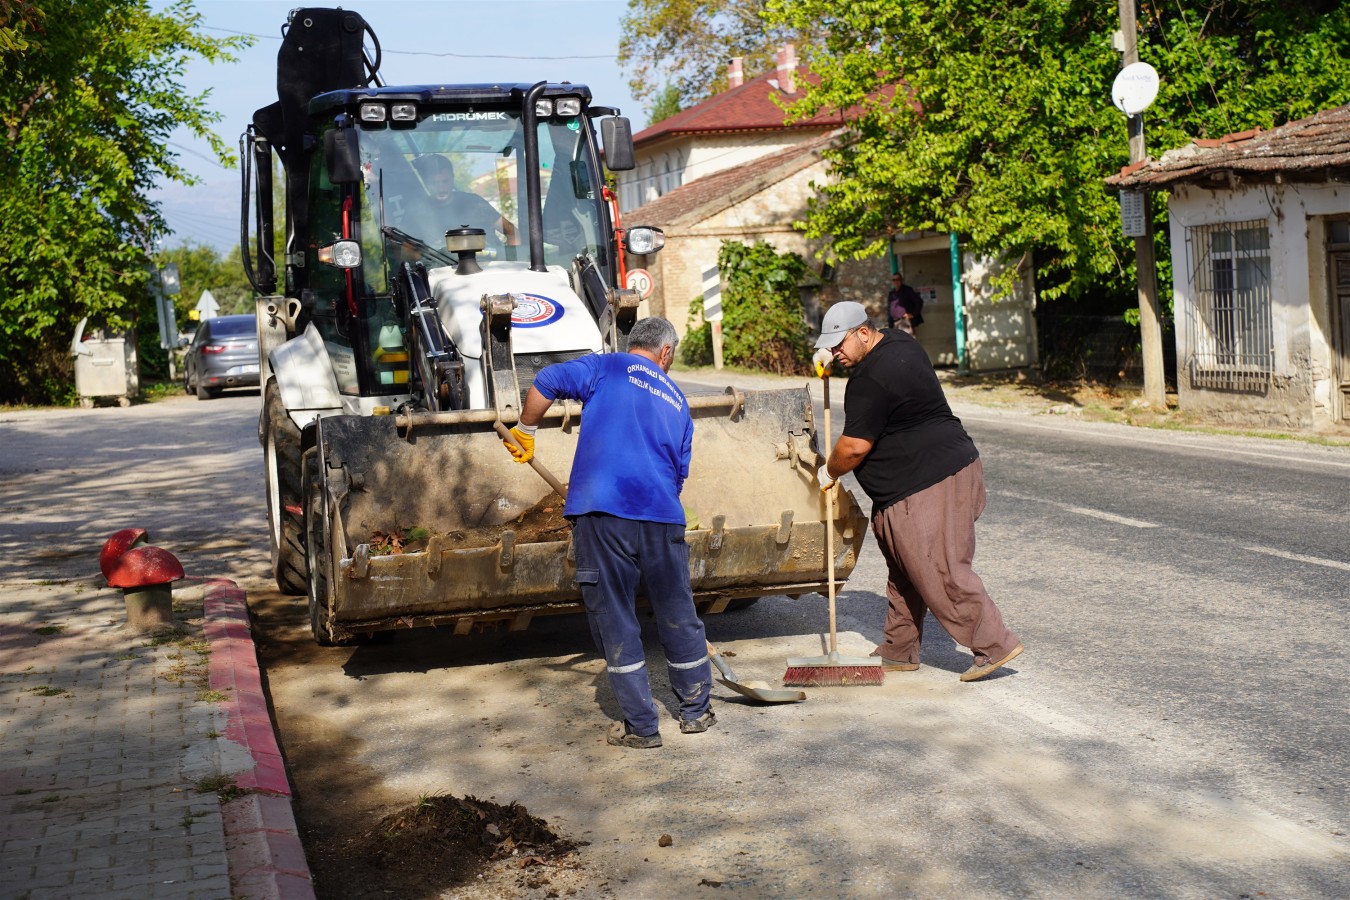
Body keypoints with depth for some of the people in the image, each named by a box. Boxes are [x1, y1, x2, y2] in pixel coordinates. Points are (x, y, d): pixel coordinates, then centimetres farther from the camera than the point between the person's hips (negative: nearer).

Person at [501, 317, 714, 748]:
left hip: (602, 510, -3)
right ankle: (696, 712, 31)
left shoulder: (606, 367, 10)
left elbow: (545, 382, -2)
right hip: (663, 517, 3)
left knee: (614, 621, 6)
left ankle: (641, 727, 11)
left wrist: (525, 431, 13)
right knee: (678, 616, 17)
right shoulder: (676, 400, 21)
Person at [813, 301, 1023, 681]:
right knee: (905, 570, 15)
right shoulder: (899, 342, 12)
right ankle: (899, 651, 23)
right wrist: (831, 356, 20)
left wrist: (829, 471, 2)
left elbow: (854, 446, -17)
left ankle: (995, 645, -1)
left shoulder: (871, 380, -20)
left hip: (927, 486, -11)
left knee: (940, 573, -8)